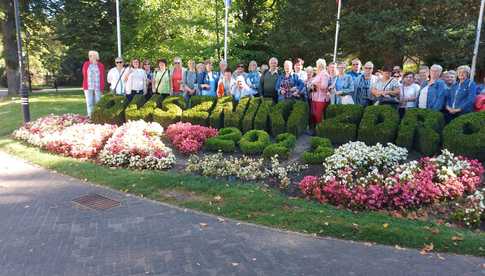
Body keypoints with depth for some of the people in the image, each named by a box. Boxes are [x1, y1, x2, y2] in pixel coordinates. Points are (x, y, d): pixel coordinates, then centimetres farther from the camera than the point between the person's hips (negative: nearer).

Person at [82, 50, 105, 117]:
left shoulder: (101, 65, 4)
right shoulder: (86, 64, 7)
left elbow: (102, 78, 6)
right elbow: (84, 76, 8)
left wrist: (102, 88, 0)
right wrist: (85, 88, 4)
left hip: (98, 88, -1)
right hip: (88, 88, 1)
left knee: (98, 103, 1)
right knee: (89, 103, 0)